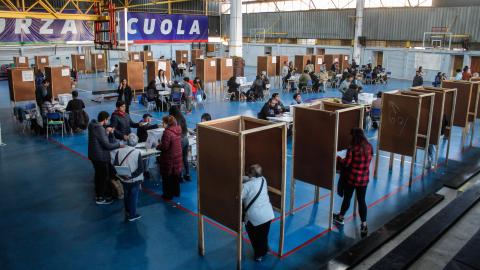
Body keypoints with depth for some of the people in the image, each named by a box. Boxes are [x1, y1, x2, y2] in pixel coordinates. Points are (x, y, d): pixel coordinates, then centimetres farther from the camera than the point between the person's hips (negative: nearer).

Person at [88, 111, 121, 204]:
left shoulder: (94, 126, 6)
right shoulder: (100, 129, -24)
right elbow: (107, 145, -24)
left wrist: (107, 133, 2)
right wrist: (119, 145, -14)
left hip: (94, 155, 10)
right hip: (101, 157, -10)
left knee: (98, 175, 23)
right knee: (105, 177, 4)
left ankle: (98, 194, 37)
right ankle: (100, 198, 14)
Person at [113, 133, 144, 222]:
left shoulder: (120, 151, -10)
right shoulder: (137, 152, -18)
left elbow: (115, 165, -7)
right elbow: (141, 169, -20)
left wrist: (122, 174, -3)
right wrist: (132, 175, -14)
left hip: (123, 179, 4)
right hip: (135, 180, -4)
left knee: (126, 195, 24)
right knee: (133, 196, 11)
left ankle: (127, 212, 41)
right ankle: (132, 215, 20)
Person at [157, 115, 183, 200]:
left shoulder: (167, 132, -24)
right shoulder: (178, 130, -1)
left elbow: (164, 147, -23)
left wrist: (158, 146, -4)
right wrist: (162, 143, 13)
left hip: (169, 159, -7)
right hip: (178, 158, 8)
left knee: (167, 177, 9)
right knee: (176, 176, 22)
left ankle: (168, 195, 20)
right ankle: (176, 192, 36)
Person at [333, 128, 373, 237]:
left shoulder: (352, 148, -19)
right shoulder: (369, 147, -2)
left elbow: (346, 163, -14)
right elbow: (367, 161, 9)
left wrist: (338, 158, 3)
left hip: (351, 178, -4)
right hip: (364, 179, 4)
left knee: (347, 199, 15)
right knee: (362, 201, 11)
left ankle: (341, 217, 35)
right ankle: (364, 224, 10)